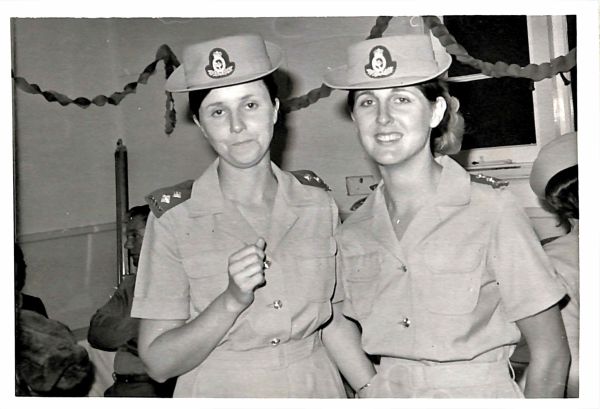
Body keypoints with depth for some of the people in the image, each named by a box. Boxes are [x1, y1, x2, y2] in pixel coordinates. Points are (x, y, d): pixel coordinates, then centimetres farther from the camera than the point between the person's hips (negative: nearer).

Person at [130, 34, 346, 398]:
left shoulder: (319, 204, -7)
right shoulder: (173, 216, -14)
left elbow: (336, 315, 5)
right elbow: (158, 361, -15)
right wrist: (232, 300, -27)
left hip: (318, 386, 3)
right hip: (218, 391, -2)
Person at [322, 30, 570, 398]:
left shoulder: (493, 211, -17)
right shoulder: (353, 231, -5)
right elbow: (344, 335, 7)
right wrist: (369, 387, -7)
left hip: (478, 392, -3)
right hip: (387, 393, 3)